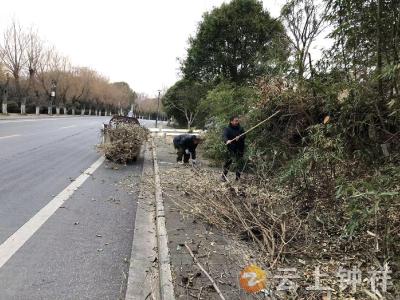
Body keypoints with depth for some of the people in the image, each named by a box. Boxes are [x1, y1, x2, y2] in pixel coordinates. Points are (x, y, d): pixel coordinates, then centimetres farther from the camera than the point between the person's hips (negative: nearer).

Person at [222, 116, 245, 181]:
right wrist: (227, 141, -43)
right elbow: (224, 136, -21)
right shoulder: (227, 129, -3)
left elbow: (244, 135, -5)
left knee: (239, 163, 4)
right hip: (231, 149, -3)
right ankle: (223, 176, 10)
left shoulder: (240, 128, 9)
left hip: (240, 149, 3)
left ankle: (238, 177, 15)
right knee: (227, 162, -4)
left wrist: (239, 137, -27)